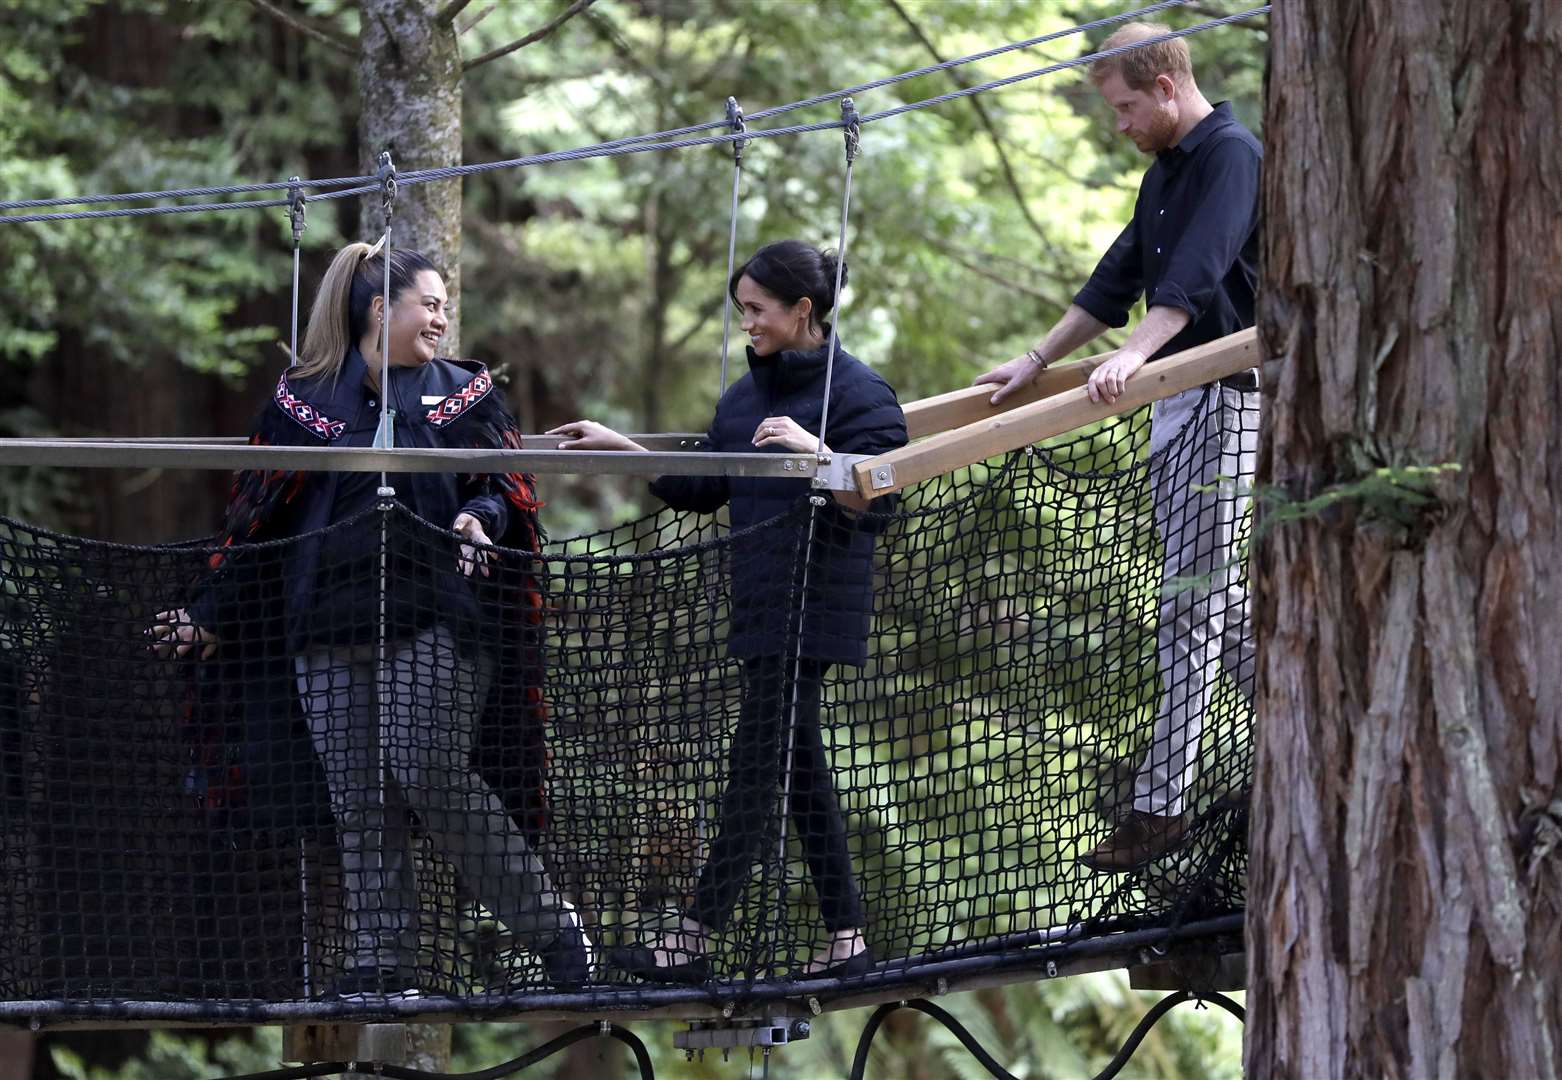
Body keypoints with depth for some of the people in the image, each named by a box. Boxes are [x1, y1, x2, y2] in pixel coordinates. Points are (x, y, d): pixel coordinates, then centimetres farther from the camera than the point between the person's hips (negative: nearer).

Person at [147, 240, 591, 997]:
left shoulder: (465, 393, 12)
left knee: (428, 774, -15)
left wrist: (479, 519, -15)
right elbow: (255, 518, 15)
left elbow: (506, 488, 8)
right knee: (358, 801, -1)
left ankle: (551, 928, -5)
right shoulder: (303, 399, 12)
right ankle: (382, 961, 2)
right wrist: (210, 615, 14)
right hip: (329, 630, 2)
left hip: (433, 622, -2)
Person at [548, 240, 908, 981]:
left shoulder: (857, 392, -9)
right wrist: (619, 448, 16)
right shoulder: (746, 396, 15)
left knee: (756, 762, -7)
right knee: (800, 766, 8)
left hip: (814, 609, -8)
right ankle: (845, 939, 12)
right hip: (760, 607, 8)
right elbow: (703, 490, 21)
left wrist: (814, 452, -27)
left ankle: (694, 941, -7)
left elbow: (876, 504, -14)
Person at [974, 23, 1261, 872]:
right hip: (1174, 403, 10)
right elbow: (1119, 278, 25)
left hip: (1225, 398, -10)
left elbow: (1197, 273, -27)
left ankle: (1161, 803, -11)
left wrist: (1134, 355, -39)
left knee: (1190, 604, -10)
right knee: (1212, 592, 12)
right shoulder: (1164, 173, 18)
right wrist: (1037, 361, 23)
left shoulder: (1232, 156, -12)